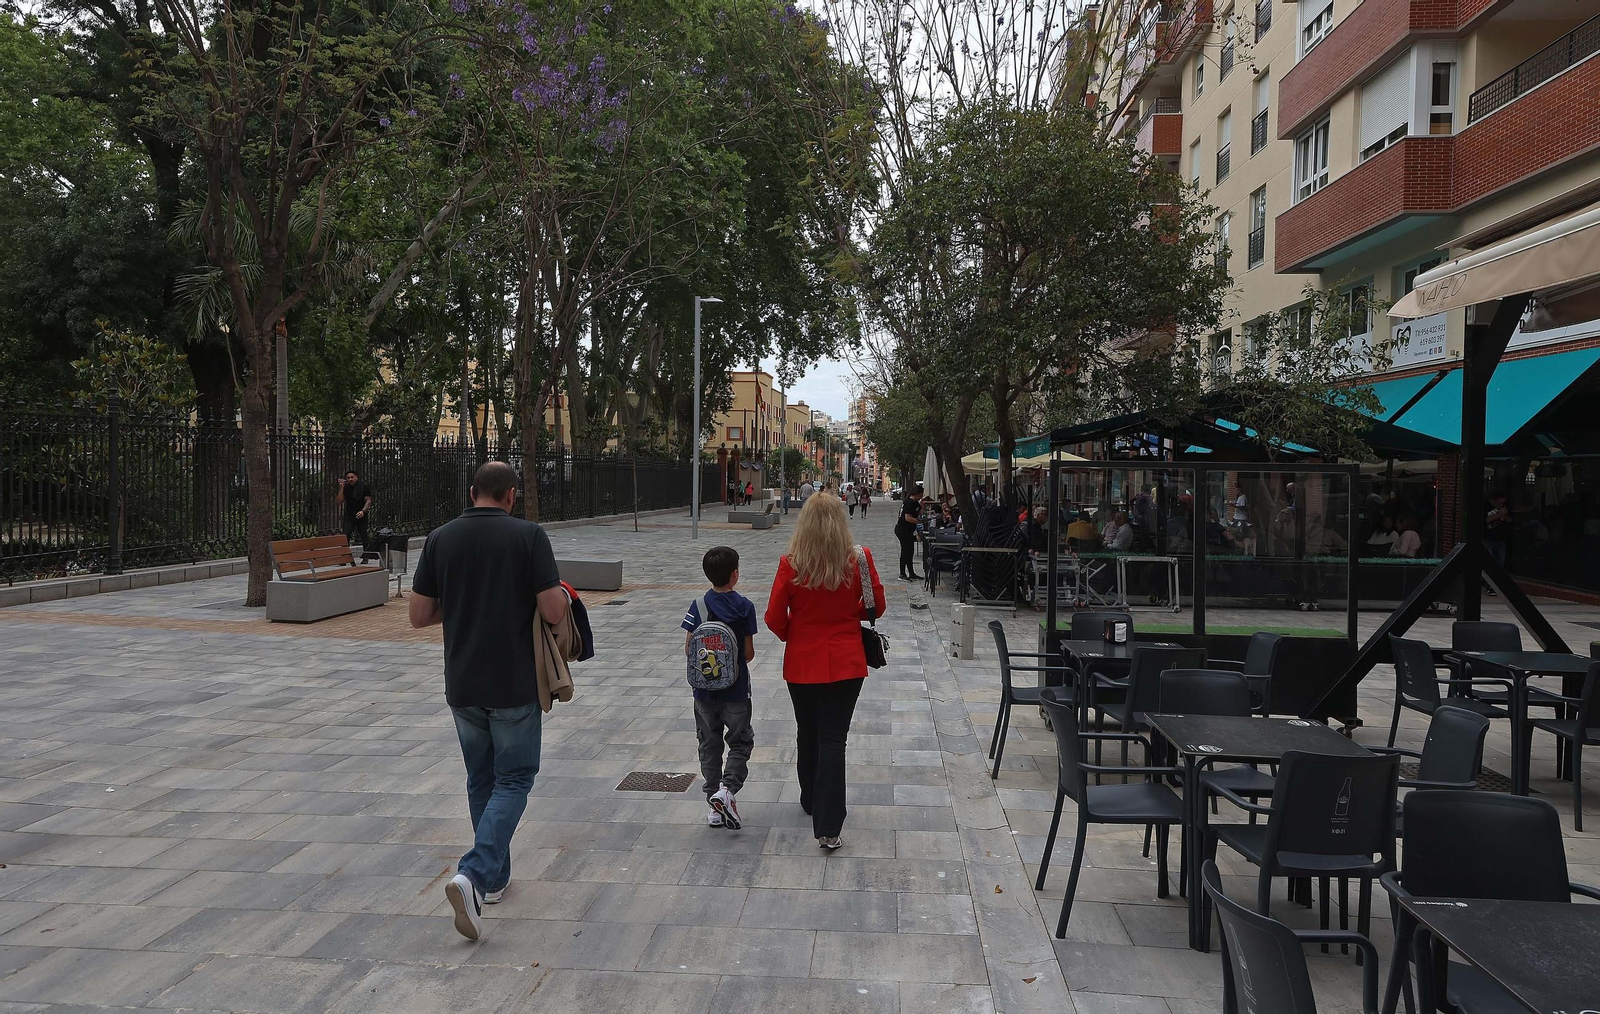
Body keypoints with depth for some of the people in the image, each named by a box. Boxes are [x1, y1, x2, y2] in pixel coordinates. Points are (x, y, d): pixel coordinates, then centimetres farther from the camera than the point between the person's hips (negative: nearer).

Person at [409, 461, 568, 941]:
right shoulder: (528, 535, -12)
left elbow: (419, 615, 3)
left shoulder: (441, 538, 0)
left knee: (481, 779, 19)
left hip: (462, 685, 4)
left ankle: (495, 875, 29)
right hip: (514, 685, -4)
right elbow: (554, 612, -15)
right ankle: (473, 874, -12)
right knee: (513, 780, 5)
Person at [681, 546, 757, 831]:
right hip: (736, 689, -2)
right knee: (740, 742, 12)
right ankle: (727, 789, -9)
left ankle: (715, 807, 17)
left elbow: (689, 648, -5)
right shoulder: (744, 606, -10)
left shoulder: (698, 606, -6)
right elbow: (749, 652, -9)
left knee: (709, 745, 13)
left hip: (704, 688, 2)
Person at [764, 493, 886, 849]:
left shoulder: (791, 565, -13)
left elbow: (774, 618, -8)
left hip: (802, 662, 0)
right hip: (846, 662, 0)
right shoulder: (859, 560, -11)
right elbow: (876, 607, 0)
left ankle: (811, 800, 40)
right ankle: (828, 828, -2)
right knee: (833, 739, 3)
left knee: (808, 735, 20)